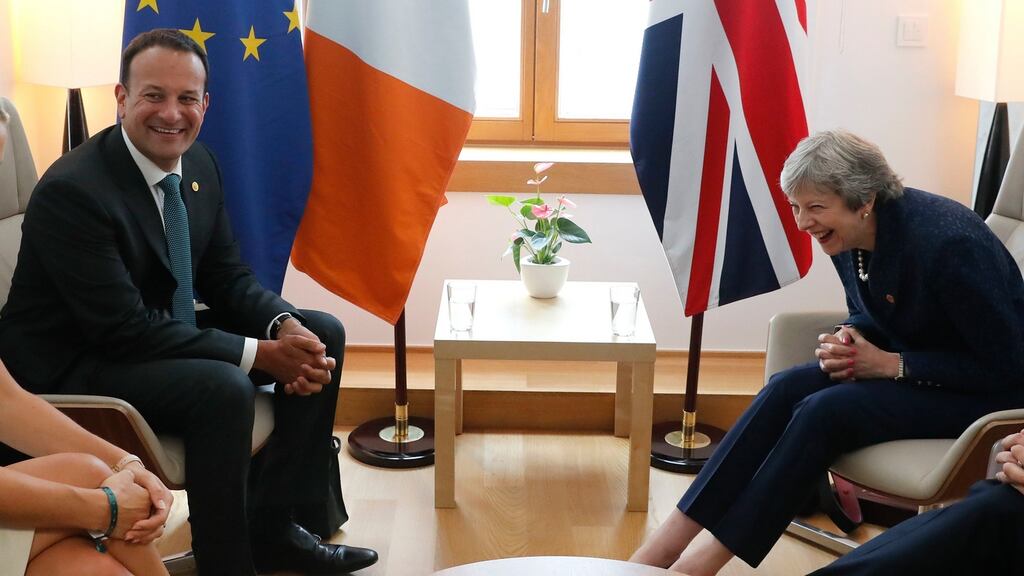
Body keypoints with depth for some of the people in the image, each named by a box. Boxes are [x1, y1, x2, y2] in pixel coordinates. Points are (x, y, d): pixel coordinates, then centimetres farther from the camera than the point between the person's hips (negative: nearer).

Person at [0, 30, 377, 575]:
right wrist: (259, 354, -28)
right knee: (222, 387, -33)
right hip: (74, 364, -9)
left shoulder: (197, 164, 0)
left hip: (165, 334, 9)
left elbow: (227, 278, 6)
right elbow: (123, 328, -28)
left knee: (323, 334, 2)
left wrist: (285, 326, -16)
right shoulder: (70, 191, -25)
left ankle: (273, 527, 7)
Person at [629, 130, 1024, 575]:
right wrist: (848, 342, -11)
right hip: (904, 360, 7)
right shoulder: (846, 236, -5)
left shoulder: (944, 243, -29)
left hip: (983, 390, -7)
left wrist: (892, 364, -23)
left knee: (825, 411, -27)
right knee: (786, 389, -18)